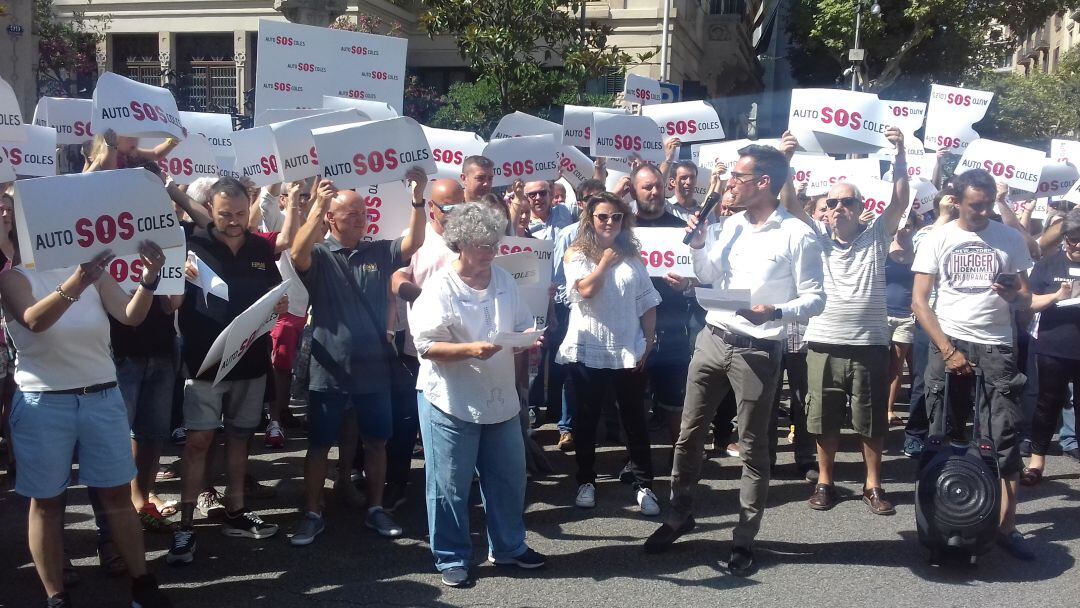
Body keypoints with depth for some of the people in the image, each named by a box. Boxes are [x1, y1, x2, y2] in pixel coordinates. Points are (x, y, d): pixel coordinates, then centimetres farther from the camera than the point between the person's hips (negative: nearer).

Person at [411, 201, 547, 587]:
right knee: (449, 486, 5)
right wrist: (470, 350, -27)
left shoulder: (504, 280, 7)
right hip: (451, 403, -6)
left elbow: (522, 326, 13)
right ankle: (451, 559, 21)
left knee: (508, 479, 16)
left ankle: (508, 547, 34)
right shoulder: (439, 287, -12)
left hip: (501, 400, 6)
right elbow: (425, 346, -17)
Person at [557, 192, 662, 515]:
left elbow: (648, 303, 7)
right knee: (586, 419, 10)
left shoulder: (632, 255, 8)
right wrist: (606, 261, -8)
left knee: (635, 419, 6)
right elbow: (586, 289, -19)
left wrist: (649, 343, 1)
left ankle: (644, 485, 15)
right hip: (587, 350, -2)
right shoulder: (577, 254, 0)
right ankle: (586, 481, 24)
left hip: (629, 351, 2)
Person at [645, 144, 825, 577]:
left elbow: (815, 298, -10)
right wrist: (697, 244, 0)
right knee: (689, 433, 11)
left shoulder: (797, 235, -9)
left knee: (753, 446, 5)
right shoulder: (732, 225, 10)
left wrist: (775, 312, -27)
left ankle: (744, 538, 17)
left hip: (757, 351, -6)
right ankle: (679, 515, 28)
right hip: (712, 340, 6)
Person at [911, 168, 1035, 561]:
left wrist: (1013, 295, -16)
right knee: (945, 439, 5)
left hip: (997, 347, 1)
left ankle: (1006, 526, 3)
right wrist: (947, 350, -11)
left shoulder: (1010, 239, 5)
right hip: (949, 345, -1)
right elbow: (919, 301, -3)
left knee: (1006, 439, -3)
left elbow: (1026, 300, 8)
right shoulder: (937, 240, 1)